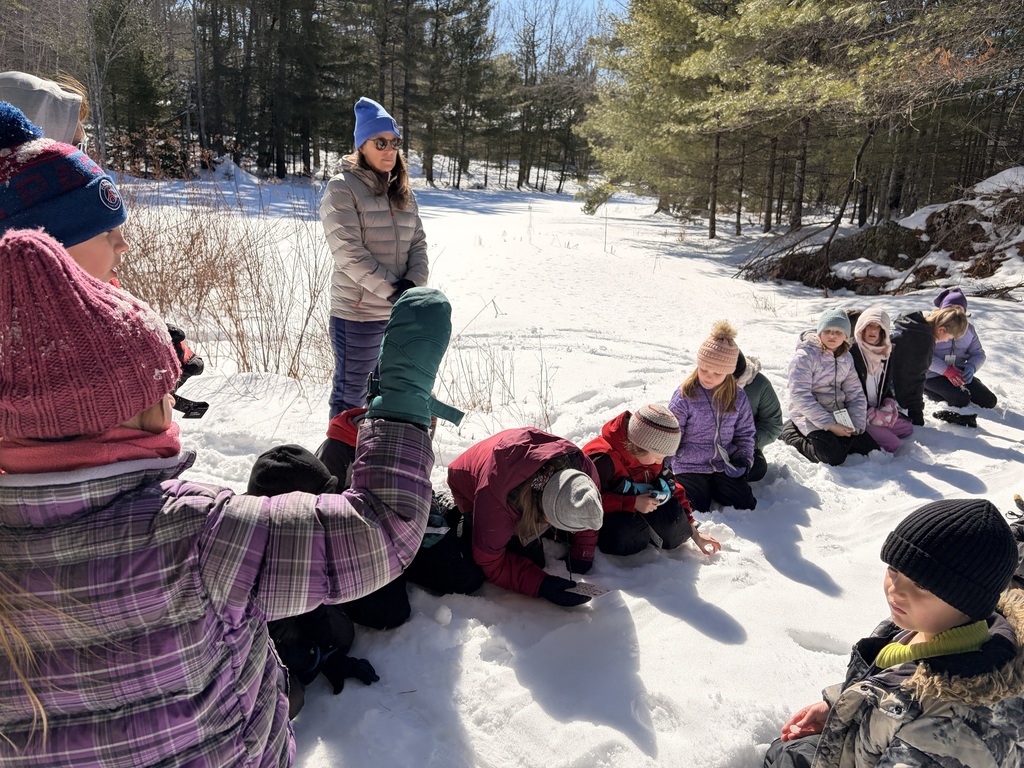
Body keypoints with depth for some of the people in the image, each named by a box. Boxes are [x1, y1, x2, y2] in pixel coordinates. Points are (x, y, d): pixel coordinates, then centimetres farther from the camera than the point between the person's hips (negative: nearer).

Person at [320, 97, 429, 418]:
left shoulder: (403, 192, 12)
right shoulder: (342, 189, -8)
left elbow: (418, 243, 8)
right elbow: (349, 253, -16)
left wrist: (414, 283, -10)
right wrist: (393, 290, -20)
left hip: (400, 313, 6)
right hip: (358, 312, -6)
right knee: (351, 395, 5)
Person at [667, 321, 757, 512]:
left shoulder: (738, 398, -2)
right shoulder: (684, 397, -14)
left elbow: (745, 433, 10)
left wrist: (743, 457, -5)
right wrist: (666, 468, -9)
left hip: (724, 464, 4)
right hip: (690, 466, -3)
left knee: (746, 505, 1)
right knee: (697, 511, -8)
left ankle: (712, 488, 24)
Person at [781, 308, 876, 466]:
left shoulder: (846, 358, 7)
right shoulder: (804, 356, -15)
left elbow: (855, 393, 7)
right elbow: (800, 396, -21)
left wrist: (856, 425, -9)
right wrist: (829, 425, -23)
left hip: (839, 416, 7)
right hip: (810, 417, -7)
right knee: (833, 457, -24)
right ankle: (793, 436, 0)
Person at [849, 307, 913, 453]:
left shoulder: (885, 352, 8)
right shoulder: (851, 352, -18)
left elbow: (888, 383, 20)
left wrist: (889, 403, 0)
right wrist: (871, 413, -17)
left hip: (878, 410, 8)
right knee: (892, 444, -16)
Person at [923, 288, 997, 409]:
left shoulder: (968, 328, 8)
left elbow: (978, 353, 10)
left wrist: (971, 366, -15)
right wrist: (947, 370, -28)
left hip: (959, 373, 7)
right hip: (933, 376, -6)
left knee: (989, 401, -1)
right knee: (961, 401, -26)